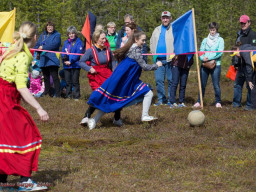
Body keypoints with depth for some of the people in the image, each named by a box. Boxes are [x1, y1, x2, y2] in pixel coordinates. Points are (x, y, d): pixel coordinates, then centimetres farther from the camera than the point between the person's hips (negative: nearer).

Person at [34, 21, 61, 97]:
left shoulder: (56, 35, 0)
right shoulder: (42, 35, 20)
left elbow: (54, 44, -15)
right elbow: (37, 45, 17)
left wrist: (43, 47, -12)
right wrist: (36, 49, -7)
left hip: (52, 60, -7)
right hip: (43, 60, 7)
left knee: (54, 76, -11)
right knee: (46, 77, 13)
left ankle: (57, 93, -11)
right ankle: (46, 92, 21)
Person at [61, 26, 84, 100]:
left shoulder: (78, 42, -3)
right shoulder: (66, 42, 15)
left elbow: (78, 53, -12)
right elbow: (63, 52, 12)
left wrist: (71, 61, -15)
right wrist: (64, 60, -8)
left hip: (75, 65, -5)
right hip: (66, 65, 6)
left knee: (75, 82, -5)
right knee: (68, 82, 8)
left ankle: (76, 96, -1)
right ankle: (69, 96, 15)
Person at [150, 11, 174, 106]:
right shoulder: (157, 30, 17)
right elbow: (152, 42, 26)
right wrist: (154, 53, 13)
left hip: (170, 59, -5)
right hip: (158, 59, 5)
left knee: (170, 80, 0)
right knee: (159, 80, 3)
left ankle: (170, 99, 7)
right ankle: (161, 99, 10)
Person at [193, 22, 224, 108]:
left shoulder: (220, 40, 5)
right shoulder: (205, 40, 16)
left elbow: (220, 52, -7)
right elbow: (201, 51, 9)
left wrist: (209, 58, -14)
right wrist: (202, 58, -13)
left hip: (216, 65, -3)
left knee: (216, 85, -6)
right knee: (202, 84, 3)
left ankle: (218, 102, 2)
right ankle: (199, 102, 8)